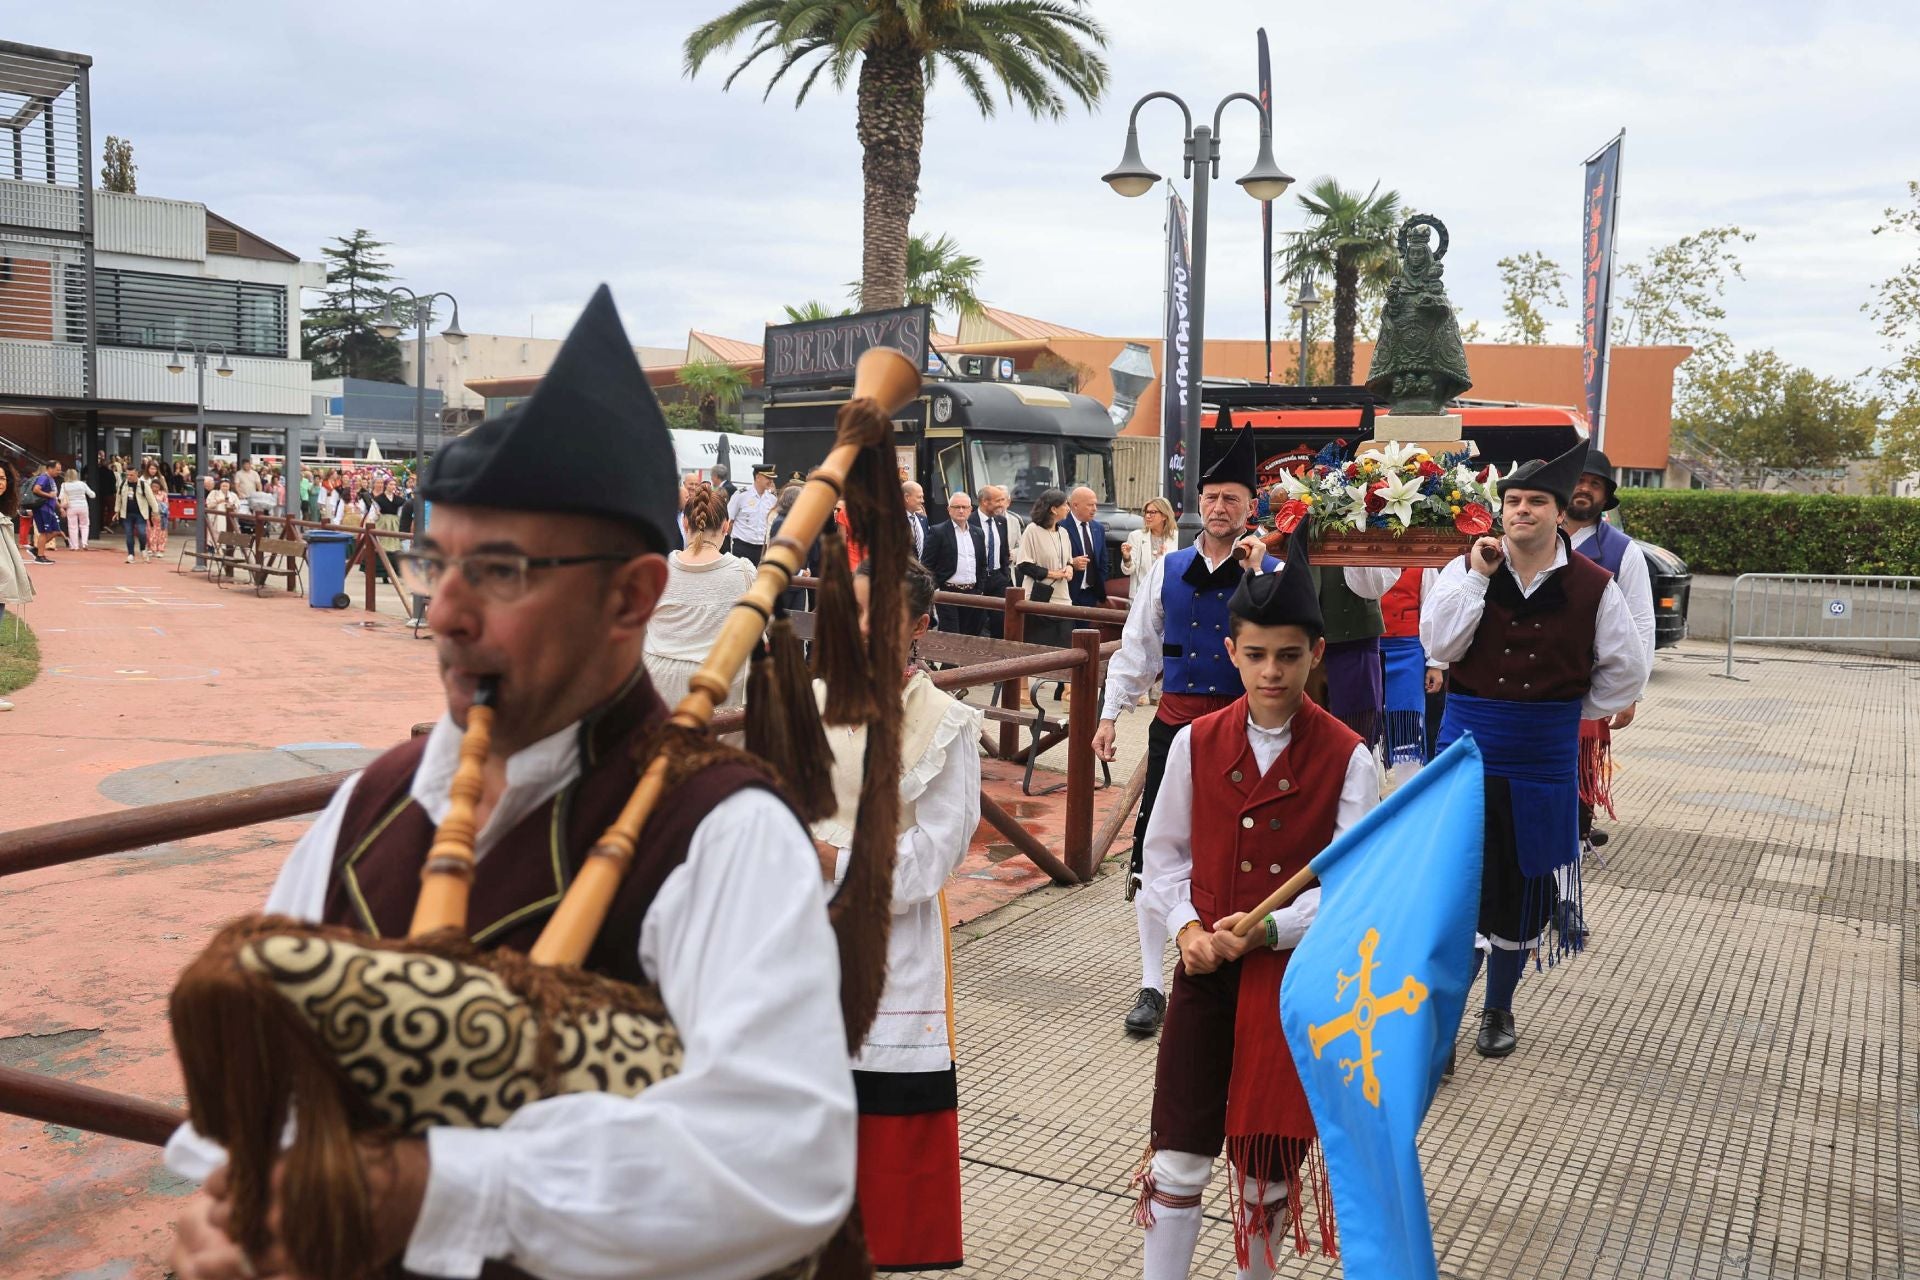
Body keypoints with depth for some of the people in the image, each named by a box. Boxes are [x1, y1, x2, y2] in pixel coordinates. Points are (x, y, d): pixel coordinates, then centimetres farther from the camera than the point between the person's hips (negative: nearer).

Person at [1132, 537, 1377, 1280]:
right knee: (1179, 1155, 5)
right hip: (1205, 969, 2)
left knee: (1268, 1158, 13)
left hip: (1295, 975, -1)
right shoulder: (1196, 743, -2)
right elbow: (1165, 850, 6)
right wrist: (1186, 926, -10)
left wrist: (1269, 929, -21)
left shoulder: (1346, 758, -9)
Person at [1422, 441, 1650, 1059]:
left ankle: (1499, 1008, 31)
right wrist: (1478, 575, -17)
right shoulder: (1468, 569, -3)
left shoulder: (1593, 586, -2)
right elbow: (1438, 644, -15)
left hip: (1544, 756, 1)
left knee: (1525, 883, 12)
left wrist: (1577, 712, 6)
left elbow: (1627, 668, 8)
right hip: (1468, 746, -1)